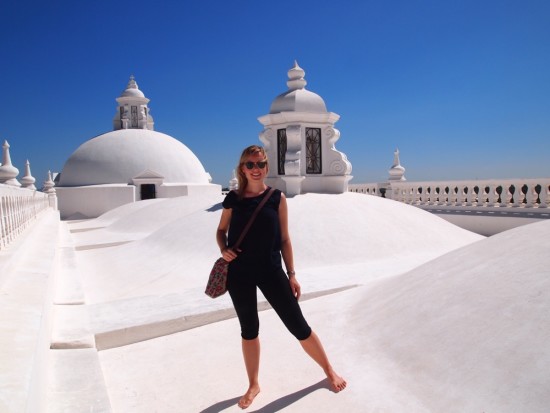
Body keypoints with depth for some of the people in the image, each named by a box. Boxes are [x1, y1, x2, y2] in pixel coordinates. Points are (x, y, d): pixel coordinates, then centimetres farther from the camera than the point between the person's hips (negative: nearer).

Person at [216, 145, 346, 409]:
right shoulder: (233, 199, 0)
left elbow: (284, 239, 1)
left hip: (271, 270, -1)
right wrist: (223, 250, -7)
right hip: (239, 272, 1)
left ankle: (330, 371, 29)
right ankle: (253, 385, 35)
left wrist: (291, 274, 0)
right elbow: (221, 230, 13)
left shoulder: (277, 198, -2)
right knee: (249, 329, 15)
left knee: (298, 326, 6)